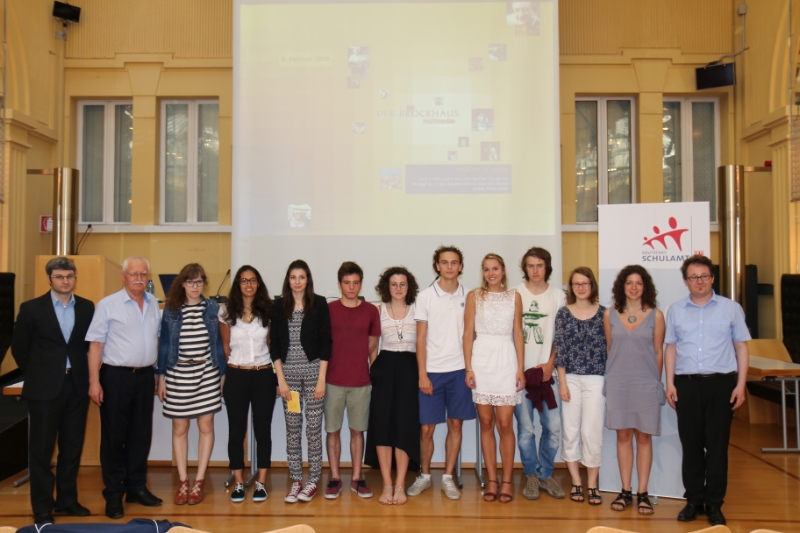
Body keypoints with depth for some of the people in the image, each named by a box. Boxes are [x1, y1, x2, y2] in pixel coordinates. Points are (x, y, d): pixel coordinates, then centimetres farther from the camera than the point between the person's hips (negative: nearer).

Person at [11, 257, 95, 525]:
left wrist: (78, 369, 9)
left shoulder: (87, 307, 4)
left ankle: (67, 499, 24)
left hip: (77, 385, 3)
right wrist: (36, 373, 8)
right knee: (41, 449, 5)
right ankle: (42, 508, 15)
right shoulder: (31, 308, -3)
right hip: (44, 388, -3)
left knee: (72, 448, 11)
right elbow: (19, 347, 4)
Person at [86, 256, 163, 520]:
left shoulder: (154, 303, 8)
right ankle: (113, 495, 15)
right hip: (116, 377, -4)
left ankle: (136, 487, 25)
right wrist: (94, 382, -12)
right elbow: (96, 344, -7)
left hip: (145, 376, 5)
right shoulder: (108, 305, -6)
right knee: (114, 437, 4)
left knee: (141, 435, 12)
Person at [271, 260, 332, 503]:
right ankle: (296, 480, 16)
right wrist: (281, 379, -1)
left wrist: (321, 378, -6)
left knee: (313, 427, 1)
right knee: (292, 427, 6)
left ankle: (313, 480, 12)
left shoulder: (319, 304, -1)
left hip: (313, 371, -2)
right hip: (288, 373, 2)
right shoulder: (279, 306, 5)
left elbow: (325, 341, -2)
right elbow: (275, 343, 5)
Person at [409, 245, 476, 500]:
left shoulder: (467, 297, 5)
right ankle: (424, 476, 21)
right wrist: (422, 374, -6)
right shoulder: (426, 296, -1)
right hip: (432, 371, -2)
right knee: (426, 428, 2)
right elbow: (421, 338, -1)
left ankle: (448, 478, 19)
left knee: (455, 424, 7)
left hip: (459, 370, 2)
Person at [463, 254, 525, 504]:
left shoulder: (514, 297, 8)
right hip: (481, 359, 0)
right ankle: (491, 480, 14)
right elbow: (468, 333, 3)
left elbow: (518, 334, 6)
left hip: (506, 360, 0)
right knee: (486, 423, 5)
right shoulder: (474, 296, 5)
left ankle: (507, 482, 10)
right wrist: (468, 368, -4)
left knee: (505, 424, -1)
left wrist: (520, 368, 0)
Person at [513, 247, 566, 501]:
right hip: (520, 370, -1)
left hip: (547, 370, 2)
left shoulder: (558, 296, 7)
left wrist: (550, 363, -1)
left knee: (553, 427, 1)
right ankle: (531, 475, 18)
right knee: (525, 428, 2)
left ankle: (546, 474, 20)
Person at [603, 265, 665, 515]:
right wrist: (611, 377, 8)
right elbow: (609, 348, 10)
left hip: (646, 383, -1)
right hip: (617, 383, 1)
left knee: (644, 437, 4)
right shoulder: (610, 314, 4)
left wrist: (656, 382, 6)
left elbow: (658, 352, 4)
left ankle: (642, 493, 12)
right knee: (623, 435, 6)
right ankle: (625, 491, 15)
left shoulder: (655, 315, 0)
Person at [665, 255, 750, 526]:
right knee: (691, 444, 7)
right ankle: (694, 500, 18)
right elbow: (671, 348, 10)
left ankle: (714, 504, 13)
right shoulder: (675, 310, 8)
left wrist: (741, 384, -3)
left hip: (720, 383, -1)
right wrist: (670, 383, 2)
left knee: (717, 444, 3)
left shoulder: (731, 308, 4)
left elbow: (741, 347, 4)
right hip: (686, 384, 2)